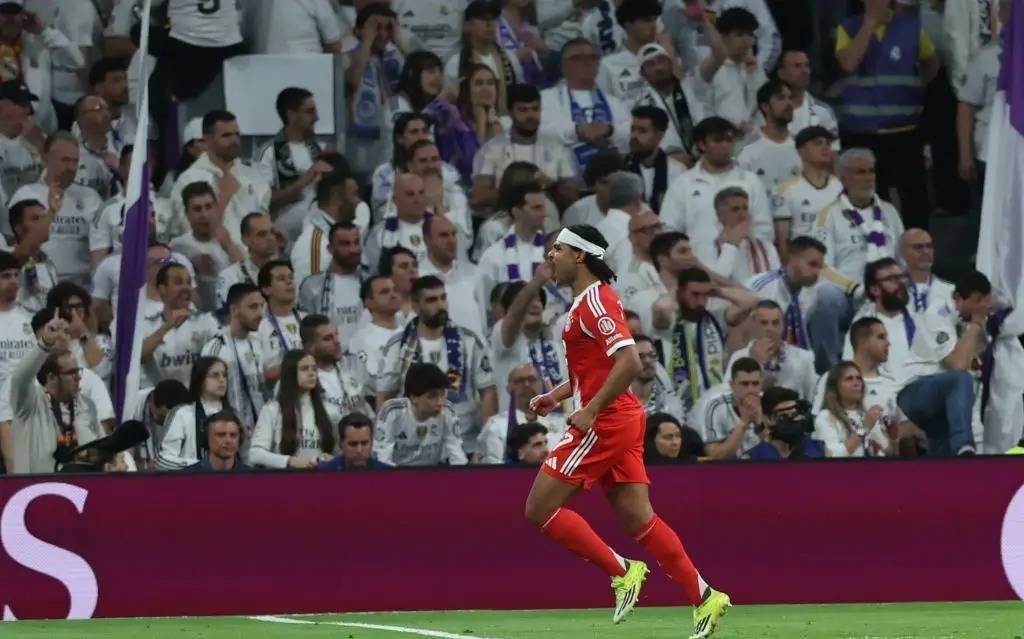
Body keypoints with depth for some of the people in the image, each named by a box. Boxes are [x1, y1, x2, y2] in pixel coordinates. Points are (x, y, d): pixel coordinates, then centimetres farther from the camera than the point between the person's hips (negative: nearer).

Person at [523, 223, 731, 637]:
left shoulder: (594, 301, -14)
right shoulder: (587, 300, 17)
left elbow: (629, 363, -25)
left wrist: (590, 410, -22)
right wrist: (556, 395, 17)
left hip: (604, 424, -10)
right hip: (620, 421, 10)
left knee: (540, 509, -7)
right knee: (636, 516, 6)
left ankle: (621, 572, -4)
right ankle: (703, 598, 3)